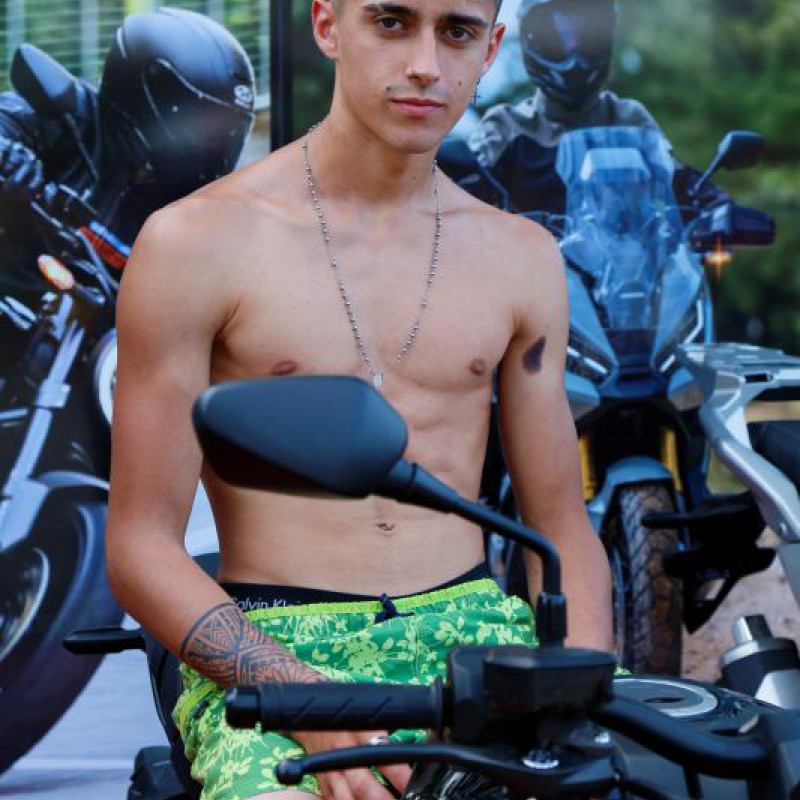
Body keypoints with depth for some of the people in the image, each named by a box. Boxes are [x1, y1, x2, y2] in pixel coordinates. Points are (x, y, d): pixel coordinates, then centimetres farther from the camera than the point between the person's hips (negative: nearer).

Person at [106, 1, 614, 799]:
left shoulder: (519, 257, 11)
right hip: (265, 657, -4)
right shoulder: (197, 242, -2)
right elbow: (139, 550, -4)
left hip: (475, 634, 4)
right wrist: (316, 707, -20)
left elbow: (560, 525, 15)